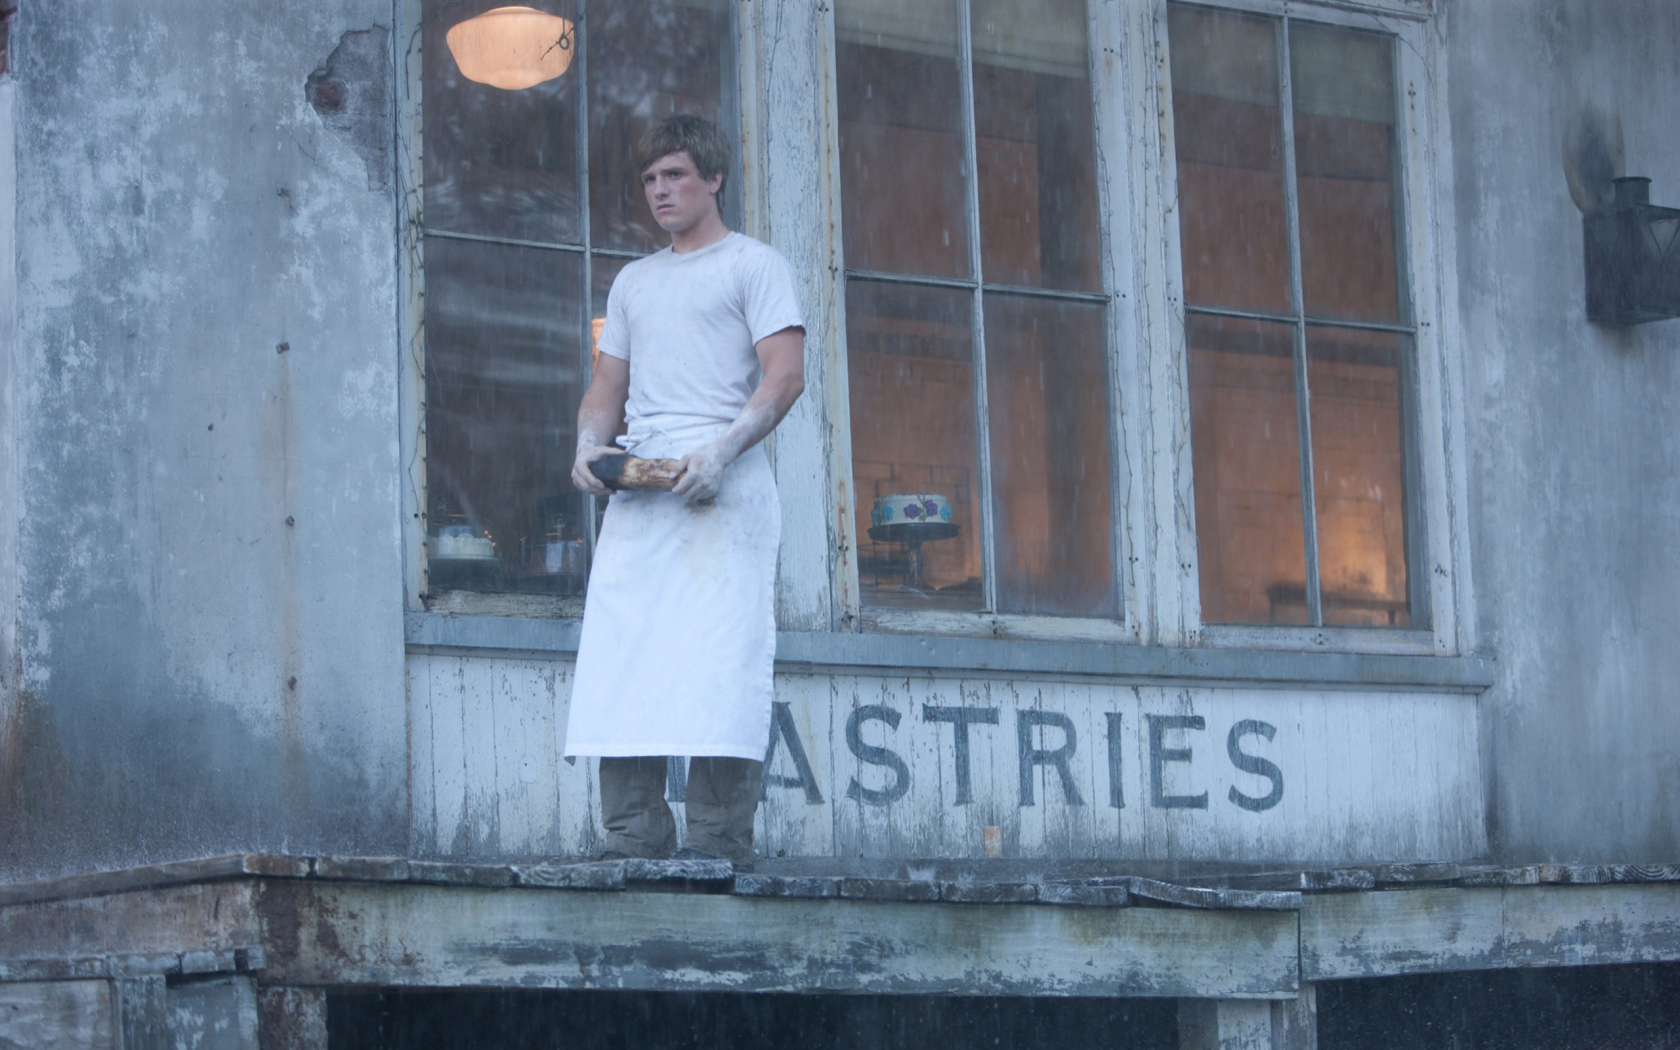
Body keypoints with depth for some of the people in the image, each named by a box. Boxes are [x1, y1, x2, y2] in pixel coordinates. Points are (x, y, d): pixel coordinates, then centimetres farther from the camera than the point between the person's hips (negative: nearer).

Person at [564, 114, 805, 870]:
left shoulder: (753, 264, 8)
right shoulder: (633, 282, 27)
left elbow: (786, 375, -4)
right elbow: (608, 385, 25)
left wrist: (721, 450, -18)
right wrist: (589, 445, 2)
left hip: (723, 486, -6)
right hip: (637, 488, 6)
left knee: (717, 660, -13)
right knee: (619, 659, -6)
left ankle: (719, 838, -15)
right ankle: (635, 836, -6)